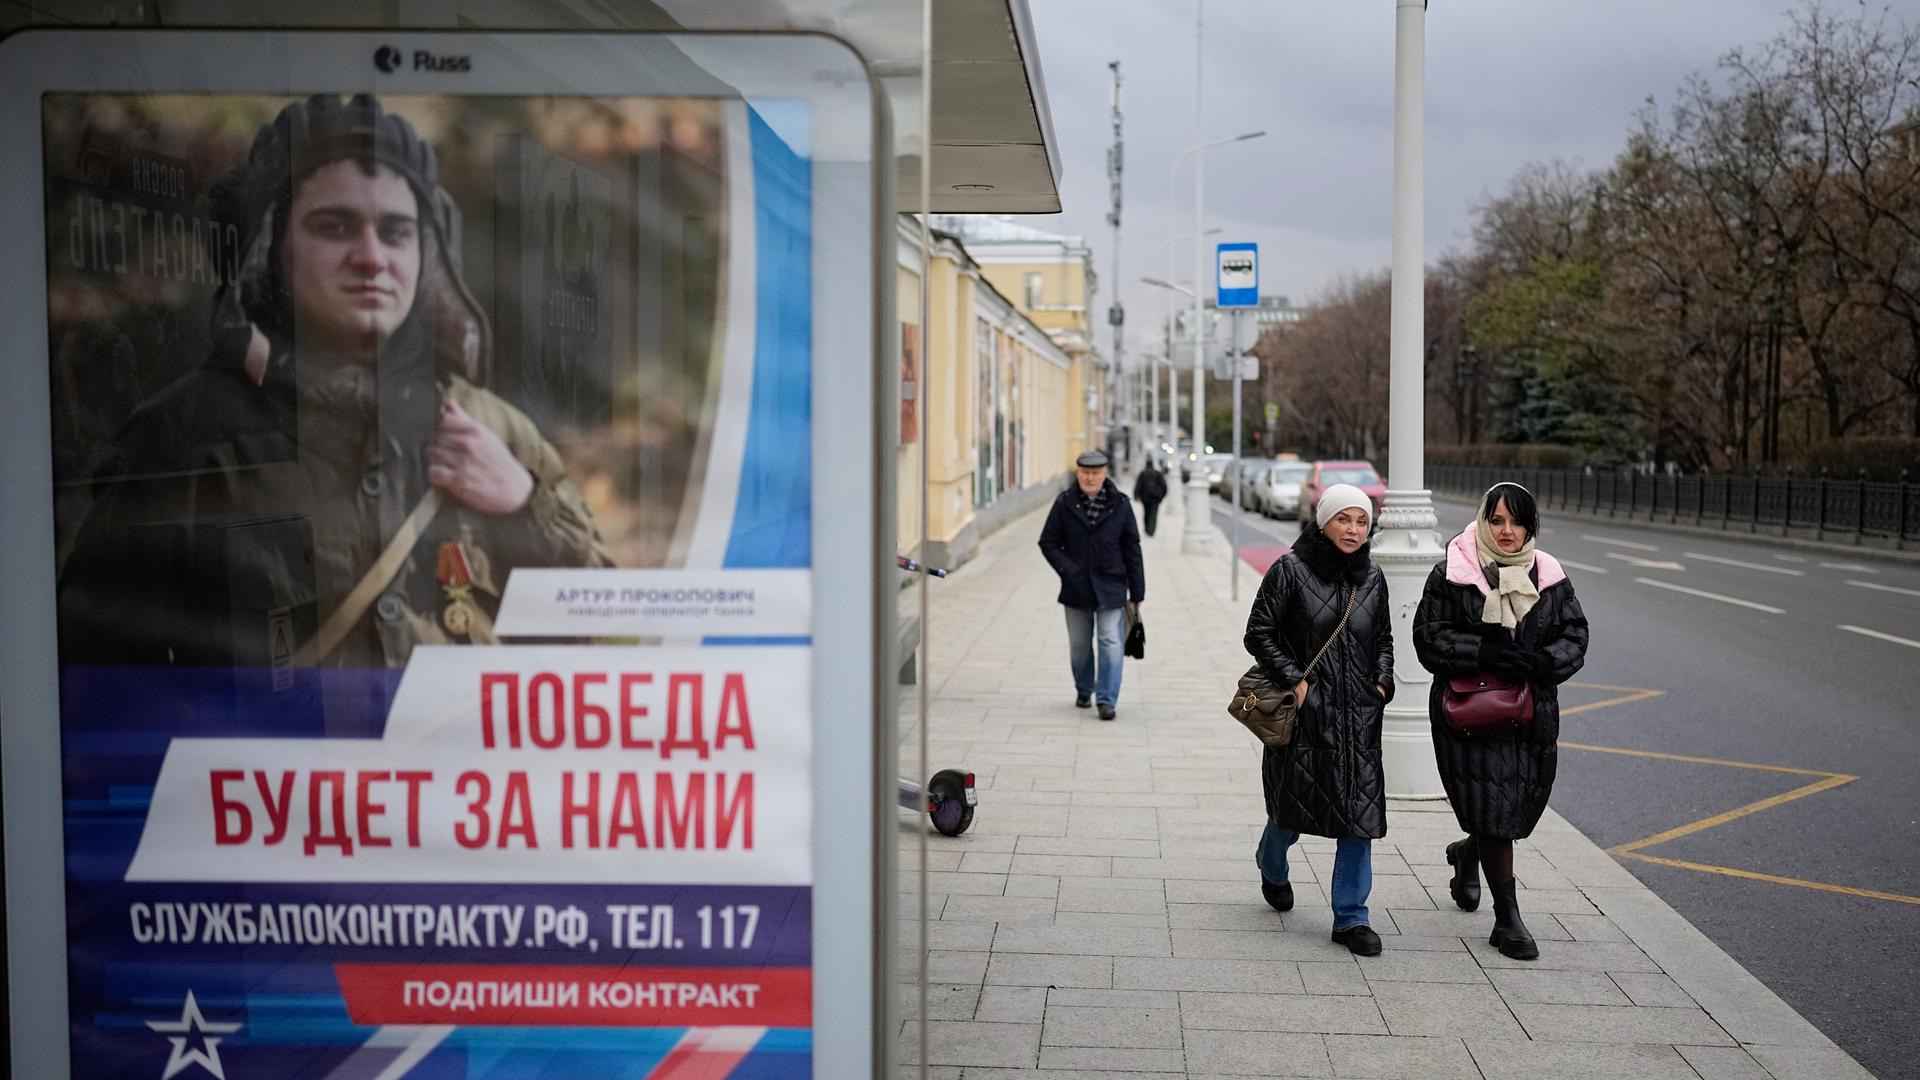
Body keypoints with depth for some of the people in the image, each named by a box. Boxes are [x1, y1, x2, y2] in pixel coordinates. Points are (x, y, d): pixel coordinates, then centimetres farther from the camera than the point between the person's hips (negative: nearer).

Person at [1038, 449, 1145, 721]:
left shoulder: (1120, 505, -1)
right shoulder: (1064, 503, -1)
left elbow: (1131, 549, 2)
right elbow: (1048, 542, 3)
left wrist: (1137, 592, 1)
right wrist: (1068, 571, -11)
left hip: (1110, 588, -1)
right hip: (1076, 588, 1)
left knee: (1110, 642, -9)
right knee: (1079, 644, 13)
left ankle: (1106, 700, -7)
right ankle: (1083, 690, 33)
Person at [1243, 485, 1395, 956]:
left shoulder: (1372, 577, 8)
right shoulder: (1290, 570, -6)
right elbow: (1259, 633, -7)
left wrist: (1383, 682, 4)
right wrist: (1294, 679, -15)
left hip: (1358, 715, 4)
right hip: (1304, 709, -3)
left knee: (1361, 810, -2)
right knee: (1295, 805, 8)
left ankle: (1350, 916, 7)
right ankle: (1272, 868, 42)